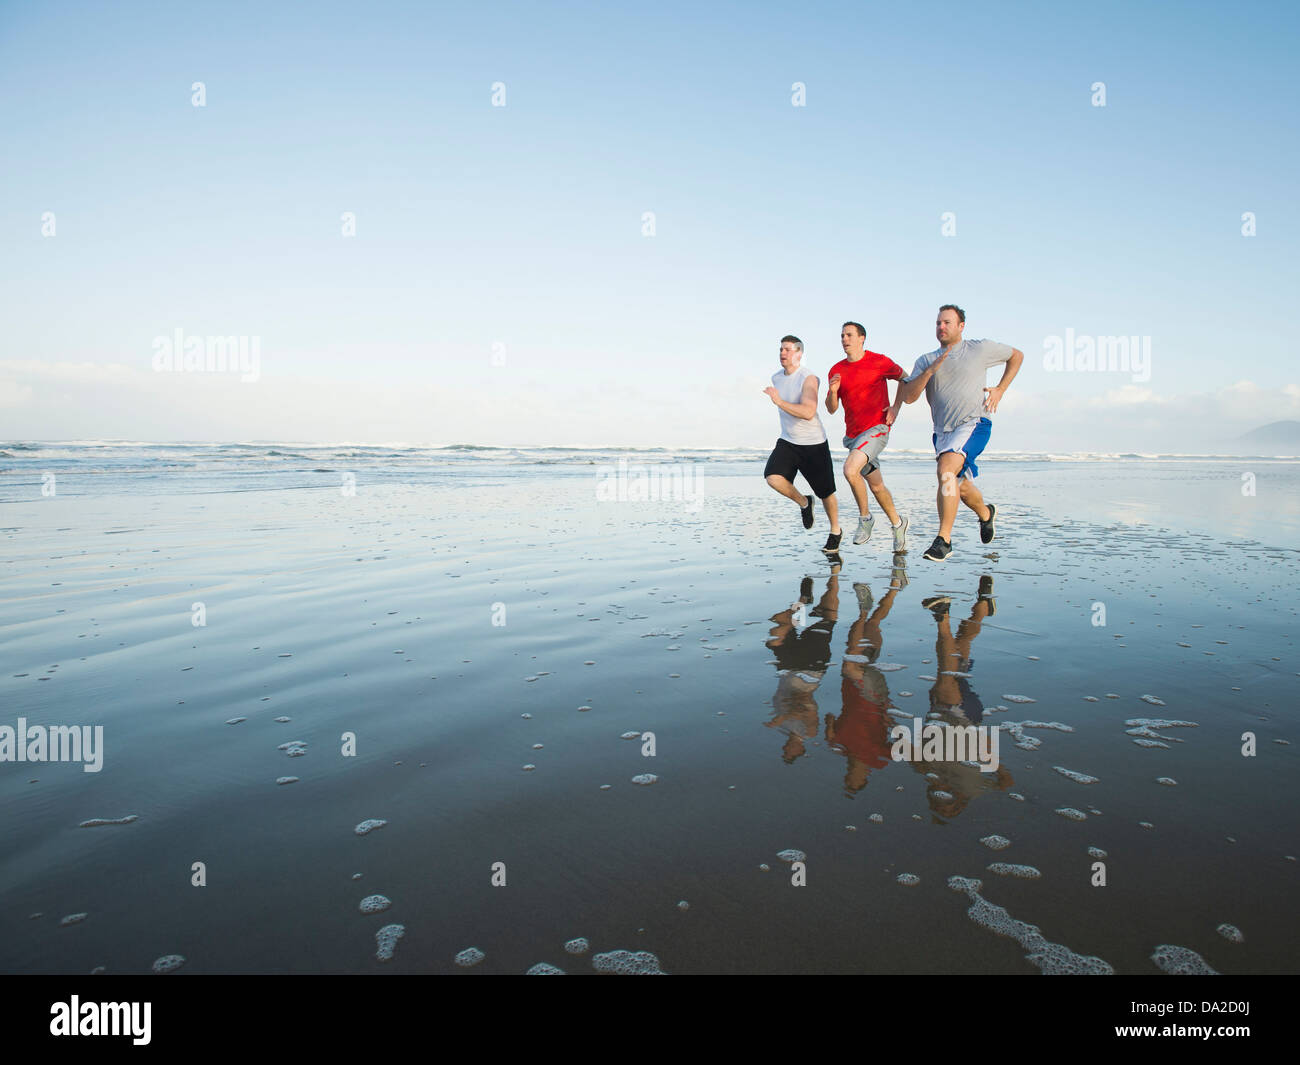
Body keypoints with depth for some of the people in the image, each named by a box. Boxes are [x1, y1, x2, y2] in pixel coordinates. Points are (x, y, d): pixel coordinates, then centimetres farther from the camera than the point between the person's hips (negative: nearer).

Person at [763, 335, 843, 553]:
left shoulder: (808, 379, -17)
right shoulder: (776, 378, 5)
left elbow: (808, 413, -32)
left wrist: (780, 402, -38)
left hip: (814, 444, -5)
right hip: (787, 442, 5)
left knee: (825, 492, 6)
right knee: (772, 477, -22)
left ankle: (835, 531, 32)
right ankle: (804, 503, 7)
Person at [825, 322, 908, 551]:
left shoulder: (879, 362, -6)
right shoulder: (836, 371, 5)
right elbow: (831, 409, 7)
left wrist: (895, 407, 0)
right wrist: (833, 392, -14)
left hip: (877, 428, -6)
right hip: (853, 434, 6)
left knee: (850, 469, -27)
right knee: (876, 486, 13)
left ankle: (865, 517, -7)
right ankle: (897, 524, 33)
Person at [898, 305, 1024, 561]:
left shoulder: (980, 349, 5)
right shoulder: (926, 360, 10)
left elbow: (1017, 355, 21)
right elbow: (908, 397, -1)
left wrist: (1000, 390, 11)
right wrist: (930, 371, -14)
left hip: (974, 423, -5)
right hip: (943, 431, 5)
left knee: (946, 470, -28)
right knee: (961, 487, 13)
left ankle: (944, 539, -27)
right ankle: (986, 513, 48)